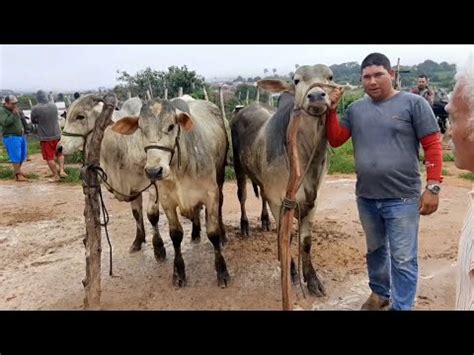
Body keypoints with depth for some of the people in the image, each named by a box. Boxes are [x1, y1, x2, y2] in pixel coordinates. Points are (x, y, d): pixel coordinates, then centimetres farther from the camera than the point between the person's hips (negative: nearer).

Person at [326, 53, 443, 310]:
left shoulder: (413, 103, -6)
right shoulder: (355, 109, 8)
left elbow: (432, 146, -8)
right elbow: (335, 140, 5)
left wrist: (432, 187, -13)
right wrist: (331, 111, -7)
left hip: (402, 198, -5)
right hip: (366, 198, 5)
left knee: (403, 259, 3)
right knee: (375, 250, 22)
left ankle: (401, 307, 19)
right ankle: (379, 293, 42)